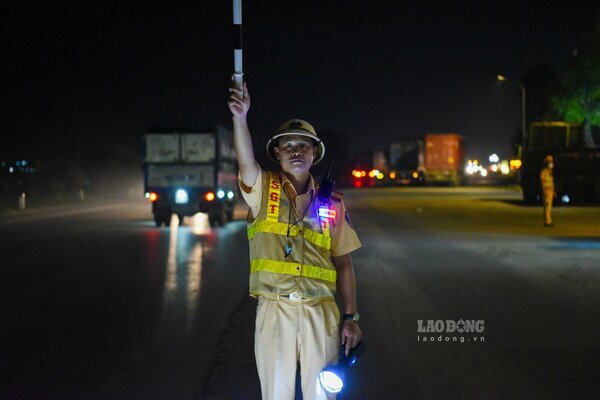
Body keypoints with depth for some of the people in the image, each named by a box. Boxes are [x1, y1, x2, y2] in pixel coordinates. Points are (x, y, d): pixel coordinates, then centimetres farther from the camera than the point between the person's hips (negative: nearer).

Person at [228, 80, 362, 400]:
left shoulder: (331, 204, 9)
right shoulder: (263, 190, 4)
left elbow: (344, 265, 9)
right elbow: (246, 161, -18)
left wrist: (350, 317, 4)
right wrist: (240, 118, -35)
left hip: (320, 312, 1)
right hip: (274, 310, -1)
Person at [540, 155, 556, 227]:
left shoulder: (550, 172, 16)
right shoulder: (544, 171, -13)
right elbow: (542, 182, -18)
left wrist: (554, 192, 19)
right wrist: (544, 192, -24)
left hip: (550, 191, 9)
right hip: (546, 191, -9)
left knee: (549, 206, 9)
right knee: (547, 206, -11)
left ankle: (548, 221, 11)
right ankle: (547, 222, -11)